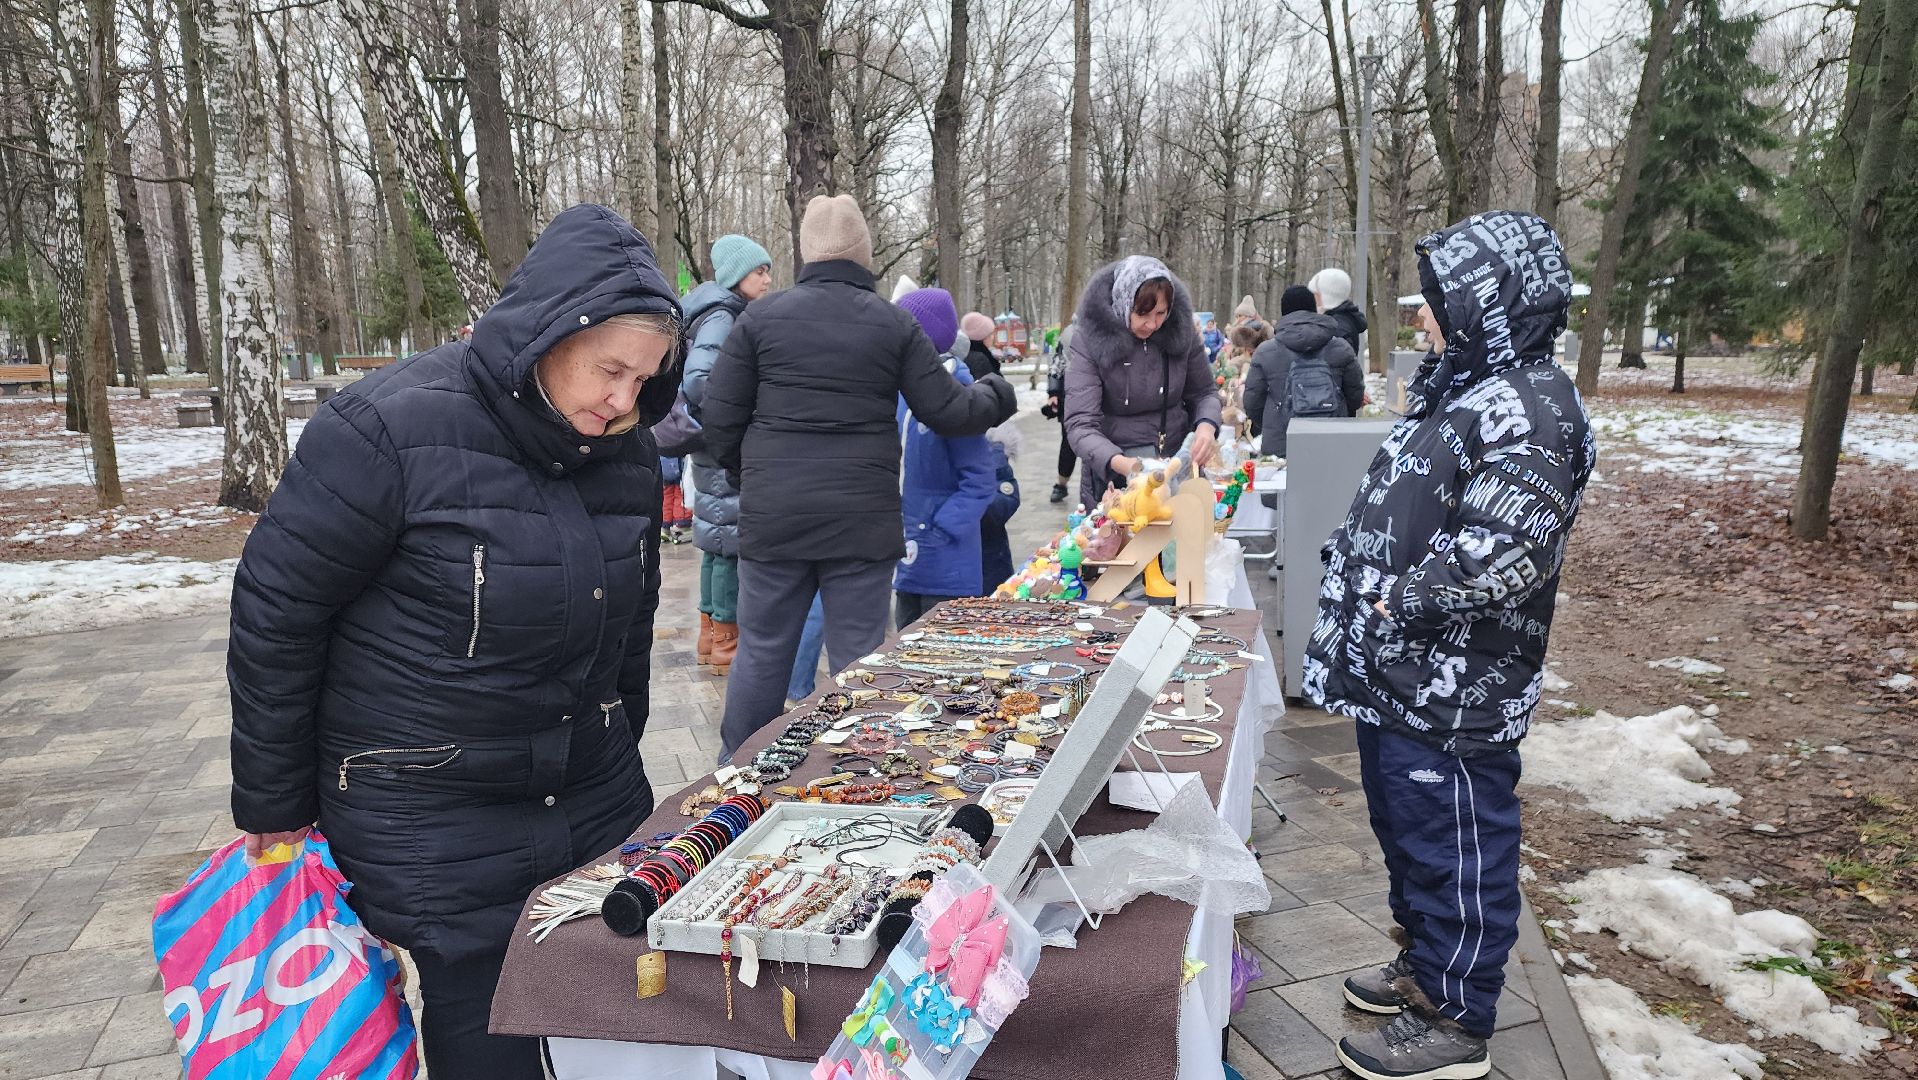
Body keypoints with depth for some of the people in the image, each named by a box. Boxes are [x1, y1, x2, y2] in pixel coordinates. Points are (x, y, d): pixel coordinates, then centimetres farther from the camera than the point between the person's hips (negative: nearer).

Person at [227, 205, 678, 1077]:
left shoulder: (625, 454, 1)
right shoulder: (388, 431, -19)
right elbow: (274, 611, -10)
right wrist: (275, 806, -2)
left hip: (596, 802, 6)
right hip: (432, 828, -5)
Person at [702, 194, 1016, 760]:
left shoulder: (761, 316, 1)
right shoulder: (894, 324, 0)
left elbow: (721, 421, 0)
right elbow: (948, 412, 2)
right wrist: (992, 395, 23)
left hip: (772, 518, 1)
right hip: (862, 520, -1)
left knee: (761, 652, 12)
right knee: (858, 658, 7)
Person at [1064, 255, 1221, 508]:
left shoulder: (1181, 331, -6)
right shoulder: (1089, 341, -16)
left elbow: (1205, 392, 7)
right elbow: (1080, 425, -23)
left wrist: (1206, 426, -16)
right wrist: (1120, 463, -41)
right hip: (1112, 479, -3)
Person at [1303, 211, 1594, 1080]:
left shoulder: (1526, 412, -20)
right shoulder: (1470, 390, 14)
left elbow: (1506, 551, -30)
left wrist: (1403, 598, -21)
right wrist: (1359, 576, 13)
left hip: (1453, 695, -10)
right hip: (1402, 678, 10)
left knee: (1458, 848, 5)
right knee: (1408, 831, 23)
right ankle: (1425, 966, 42)